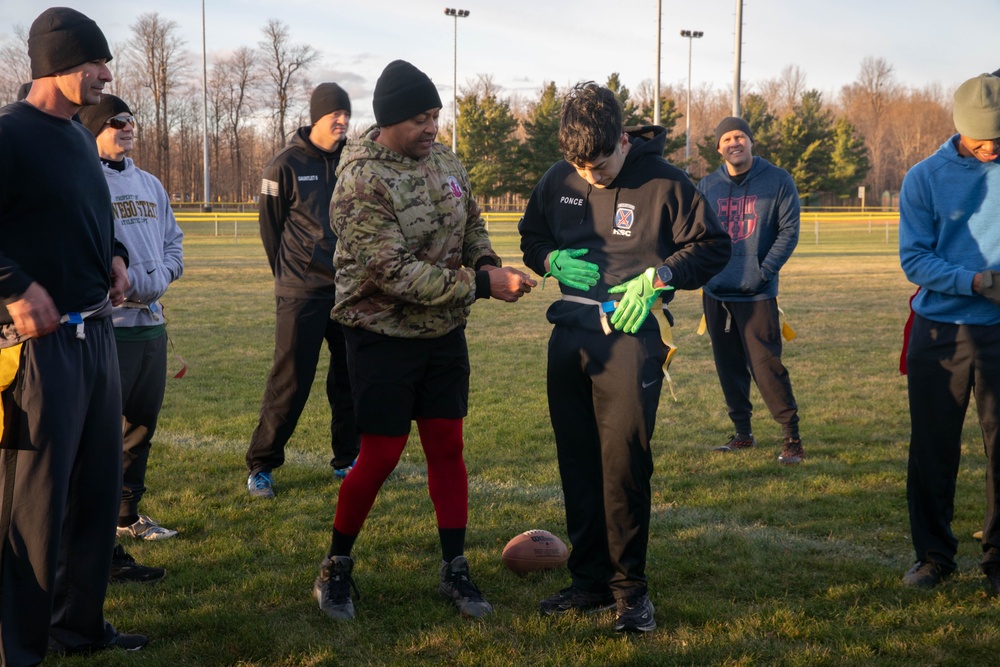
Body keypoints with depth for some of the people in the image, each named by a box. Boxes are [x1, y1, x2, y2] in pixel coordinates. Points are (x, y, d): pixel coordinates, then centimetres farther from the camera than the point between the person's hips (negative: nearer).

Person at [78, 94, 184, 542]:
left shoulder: (149, 184, 17)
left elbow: (174, 239, 22)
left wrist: (160, 276, 4)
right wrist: (125, 284, -16)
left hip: (151, 320, 8)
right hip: (107, 323, -8)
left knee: (141, 424, 14)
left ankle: (127, 513, 25)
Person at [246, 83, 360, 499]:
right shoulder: (286, 164, -5)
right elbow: (270, 226, 1)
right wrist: (290, 277, 5)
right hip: (302, 293, -4)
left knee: (350, 378, 9)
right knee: (290, 382, -4)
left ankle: (347, 460, 21)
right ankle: (261, 466, 7)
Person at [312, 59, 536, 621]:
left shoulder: (443, 158, 2)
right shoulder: (362, 183, -21)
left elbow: (472, 223, 14)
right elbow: (396, 272, -26)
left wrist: (490, 263, -8)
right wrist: (482, 285, -26)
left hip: (445, 333, 6)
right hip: (384, 337, -6)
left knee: (448, 447, 9)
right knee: (380, 457, -1)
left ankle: (455, 570, 21)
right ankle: (337, 569, 20)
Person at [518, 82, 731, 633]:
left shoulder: (663, 182, -7)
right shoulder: (558, 181, 5)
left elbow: (713, 246, -1)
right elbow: (531, 237, 20)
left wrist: (659, 277, -15)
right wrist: (554, 260, -2)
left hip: (631, 335, -5)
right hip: (569, 335, 5)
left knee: (624, 460, -9)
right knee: (576, 461, 10)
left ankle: (629, 586, 4)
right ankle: (590, 580, 22)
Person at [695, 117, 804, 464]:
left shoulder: (777, 181, -1)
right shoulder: (706, 186, 8)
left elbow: (789, 231, -5)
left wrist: (764, 271, -12)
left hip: (757, 294, -4)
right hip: (716, 292, 4)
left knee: (766, 367, -9)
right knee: (729, 367, 10)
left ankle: (791, 438, 0)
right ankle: (742, 433, 23)